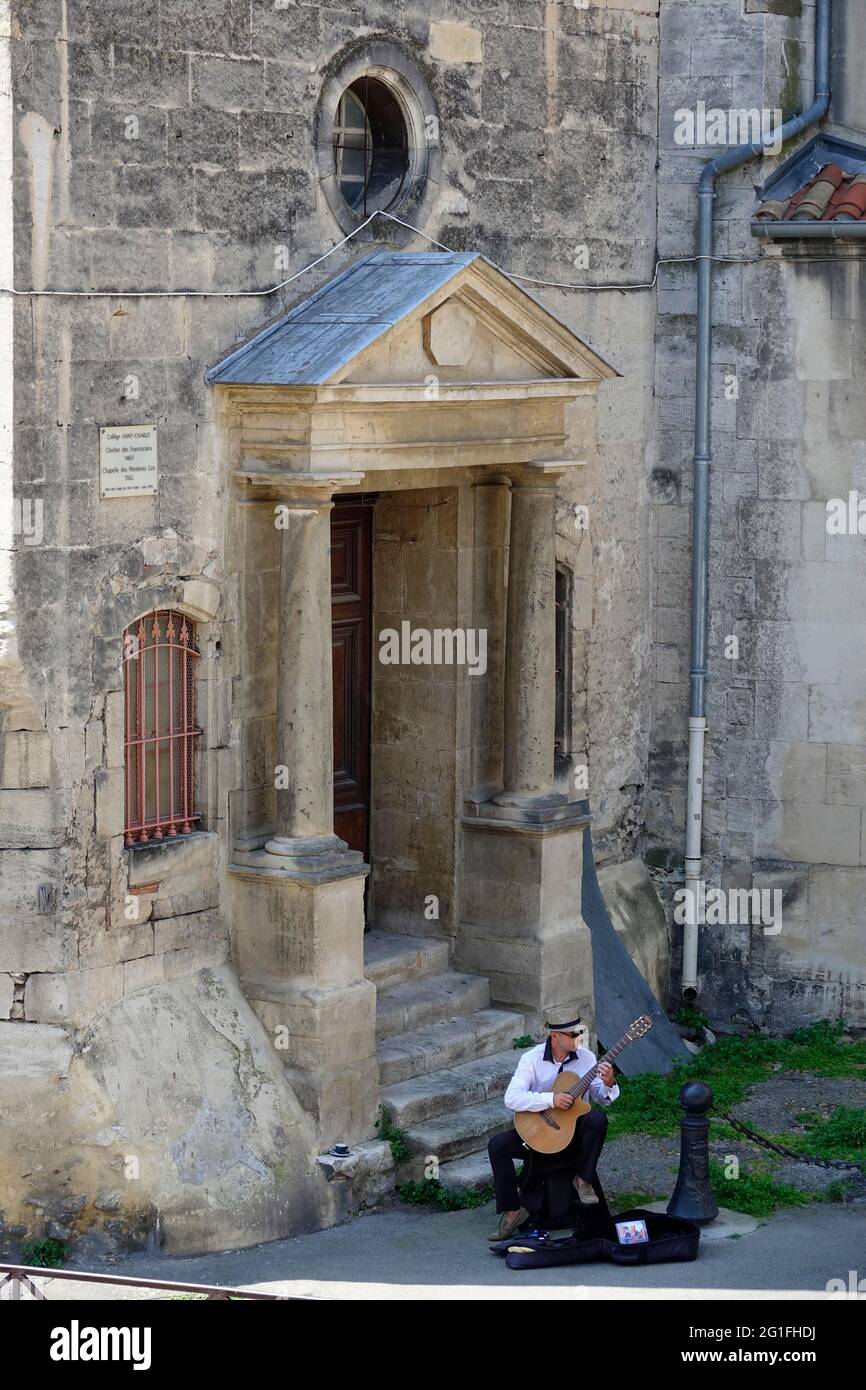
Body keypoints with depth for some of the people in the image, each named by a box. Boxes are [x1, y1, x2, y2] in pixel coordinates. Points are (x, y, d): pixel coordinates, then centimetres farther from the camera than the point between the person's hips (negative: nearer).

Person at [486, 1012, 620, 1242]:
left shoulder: (585, 1057, -3)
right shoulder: (532, 1059, -10)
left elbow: (602, 1099, 0)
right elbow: (512, 1098, -21)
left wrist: (608, 1084, -23)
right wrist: (551, 1100, -30)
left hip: (574, 1132, 0)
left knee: (597, 1119, -32)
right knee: (497, 1145, -23)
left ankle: (583, 1179, -12)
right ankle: (512, 1210, -12)